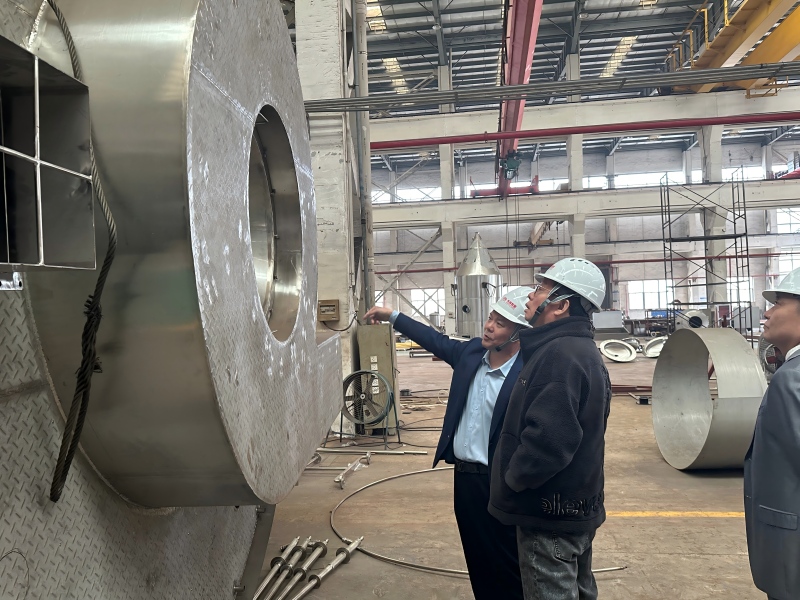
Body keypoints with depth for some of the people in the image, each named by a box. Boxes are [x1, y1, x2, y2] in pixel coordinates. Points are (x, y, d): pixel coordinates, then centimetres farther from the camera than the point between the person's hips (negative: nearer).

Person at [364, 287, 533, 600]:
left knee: (508, 568, 9)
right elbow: (436, 340, 16)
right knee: (478, 562, 21)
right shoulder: (471, 352, 0)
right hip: (463, 474, 7)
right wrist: (392, 315, 20)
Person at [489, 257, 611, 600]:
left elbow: (547, 437, -33)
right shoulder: (581, 349, 10)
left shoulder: (561, 354, -24)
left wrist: (513, 479, -16)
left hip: (550, 512, -10)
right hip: (575, 507, 10)